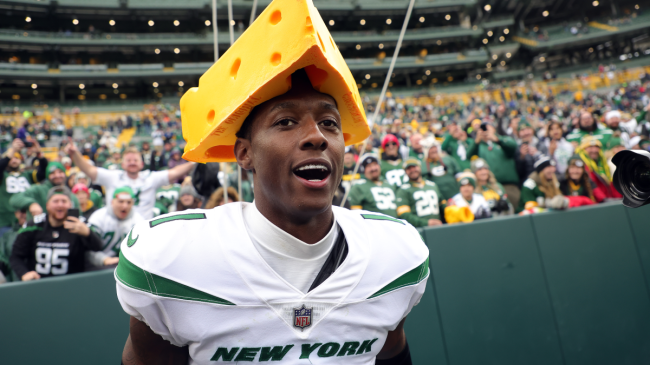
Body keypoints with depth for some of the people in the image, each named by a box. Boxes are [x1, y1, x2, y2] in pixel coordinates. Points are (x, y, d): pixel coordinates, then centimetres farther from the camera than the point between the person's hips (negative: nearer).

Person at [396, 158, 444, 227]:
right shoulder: (403, 190, 4)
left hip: (438, 227, 5)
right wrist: (426, 223, -14)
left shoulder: (432, 185, 22)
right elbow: (403, 215, -7)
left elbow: (443, 205, 29)